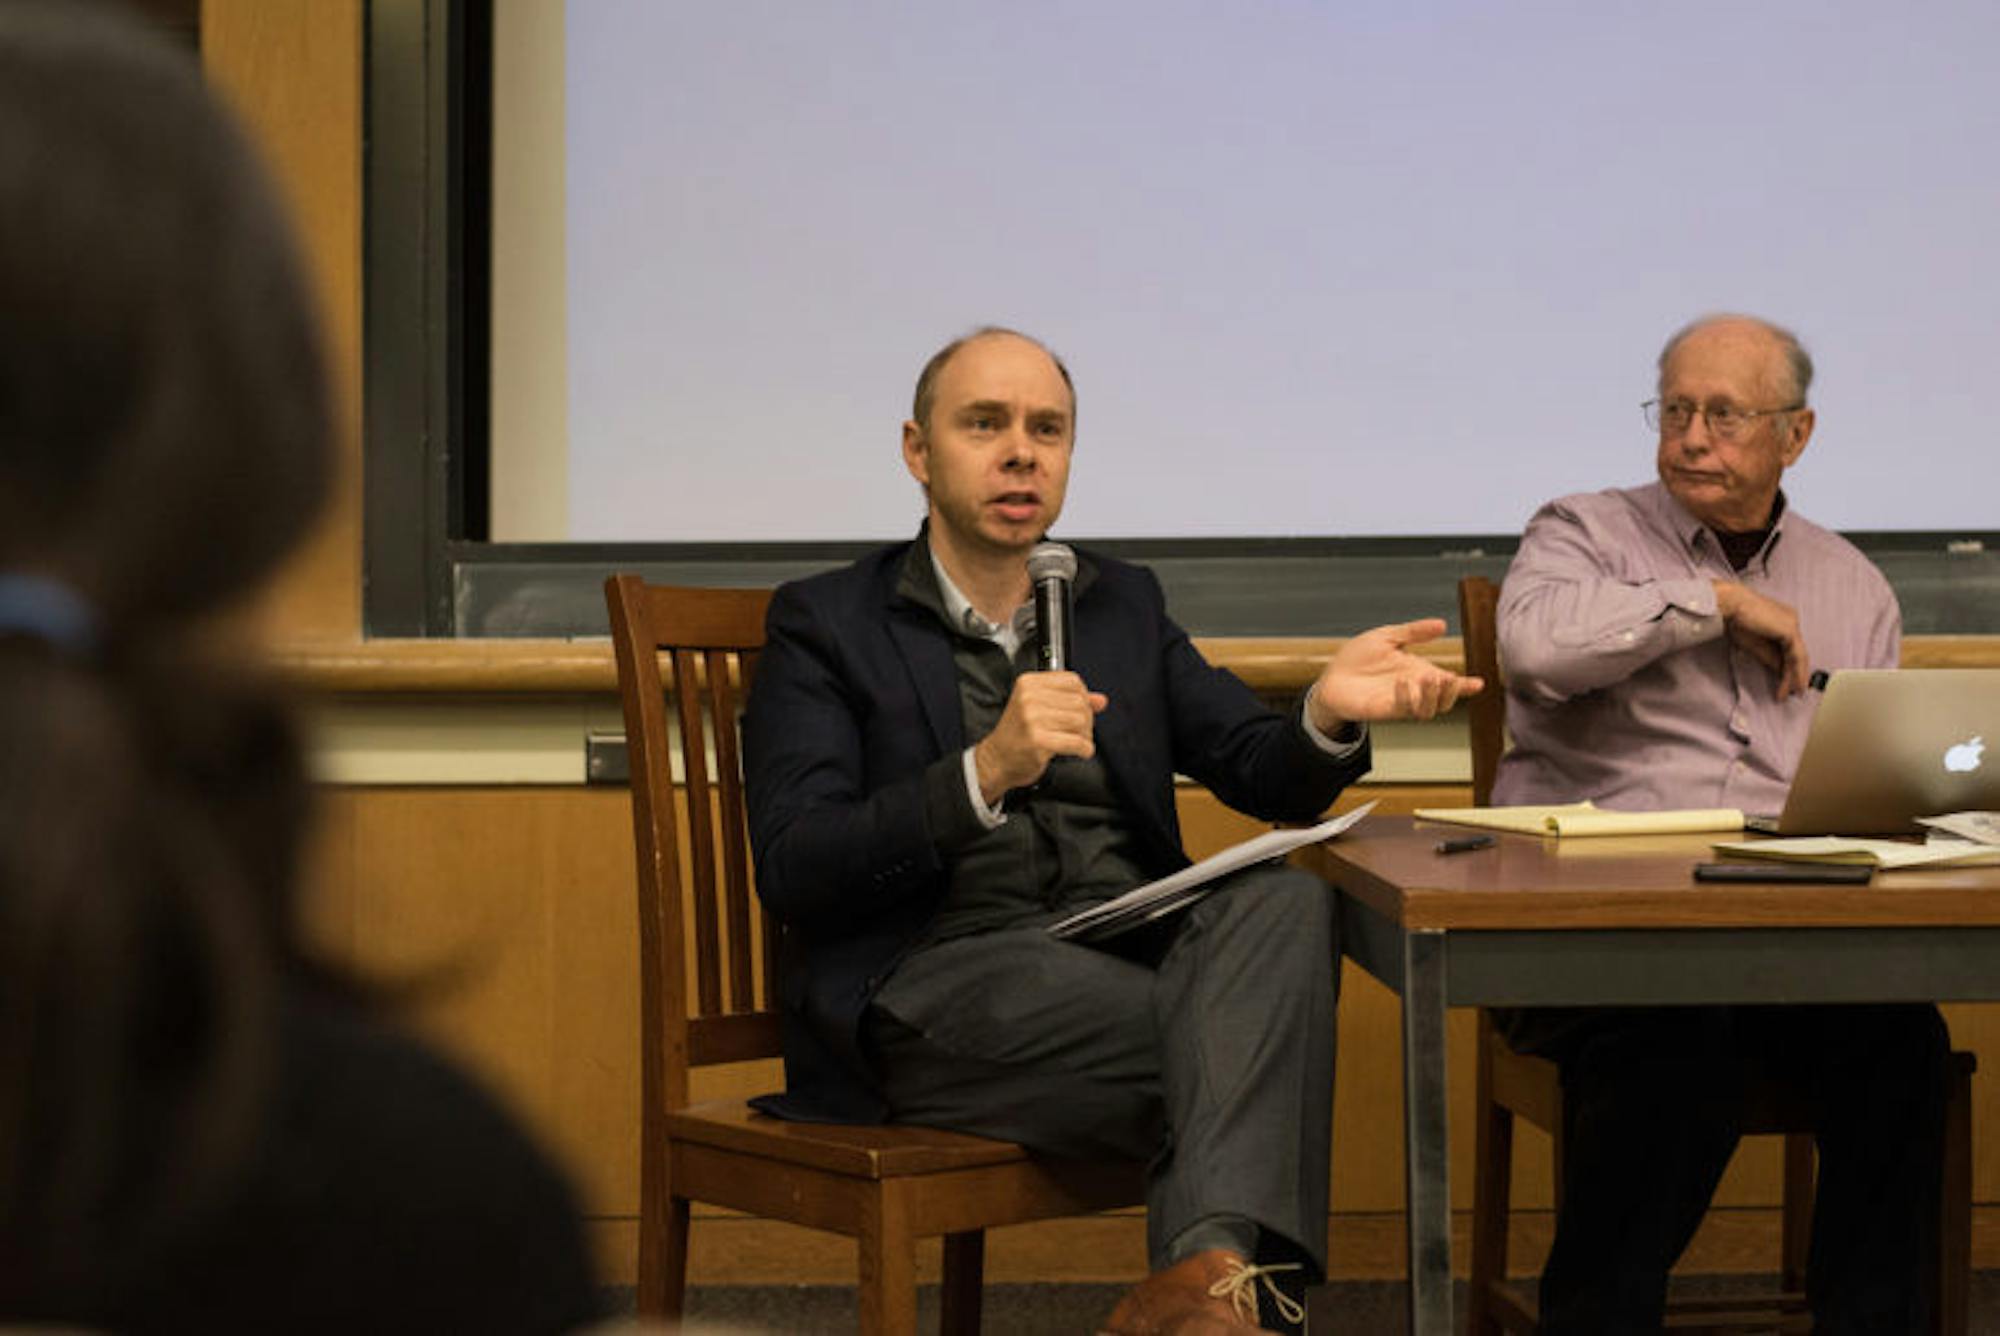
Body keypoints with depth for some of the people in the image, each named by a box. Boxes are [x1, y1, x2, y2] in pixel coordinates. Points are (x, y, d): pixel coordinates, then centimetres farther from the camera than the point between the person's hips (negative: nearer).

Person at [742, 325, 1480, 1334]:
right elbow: (792, 871, -6)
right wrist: (985, 771, -21)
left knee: (1284, 899, -31)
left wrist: (1330, 713, -12)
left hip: (1135, 955, 5)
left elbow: (1266, 776, 14)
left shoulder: (1123, 604, 23)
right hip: (935, 984, -5)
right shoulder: (825, 626, 8)